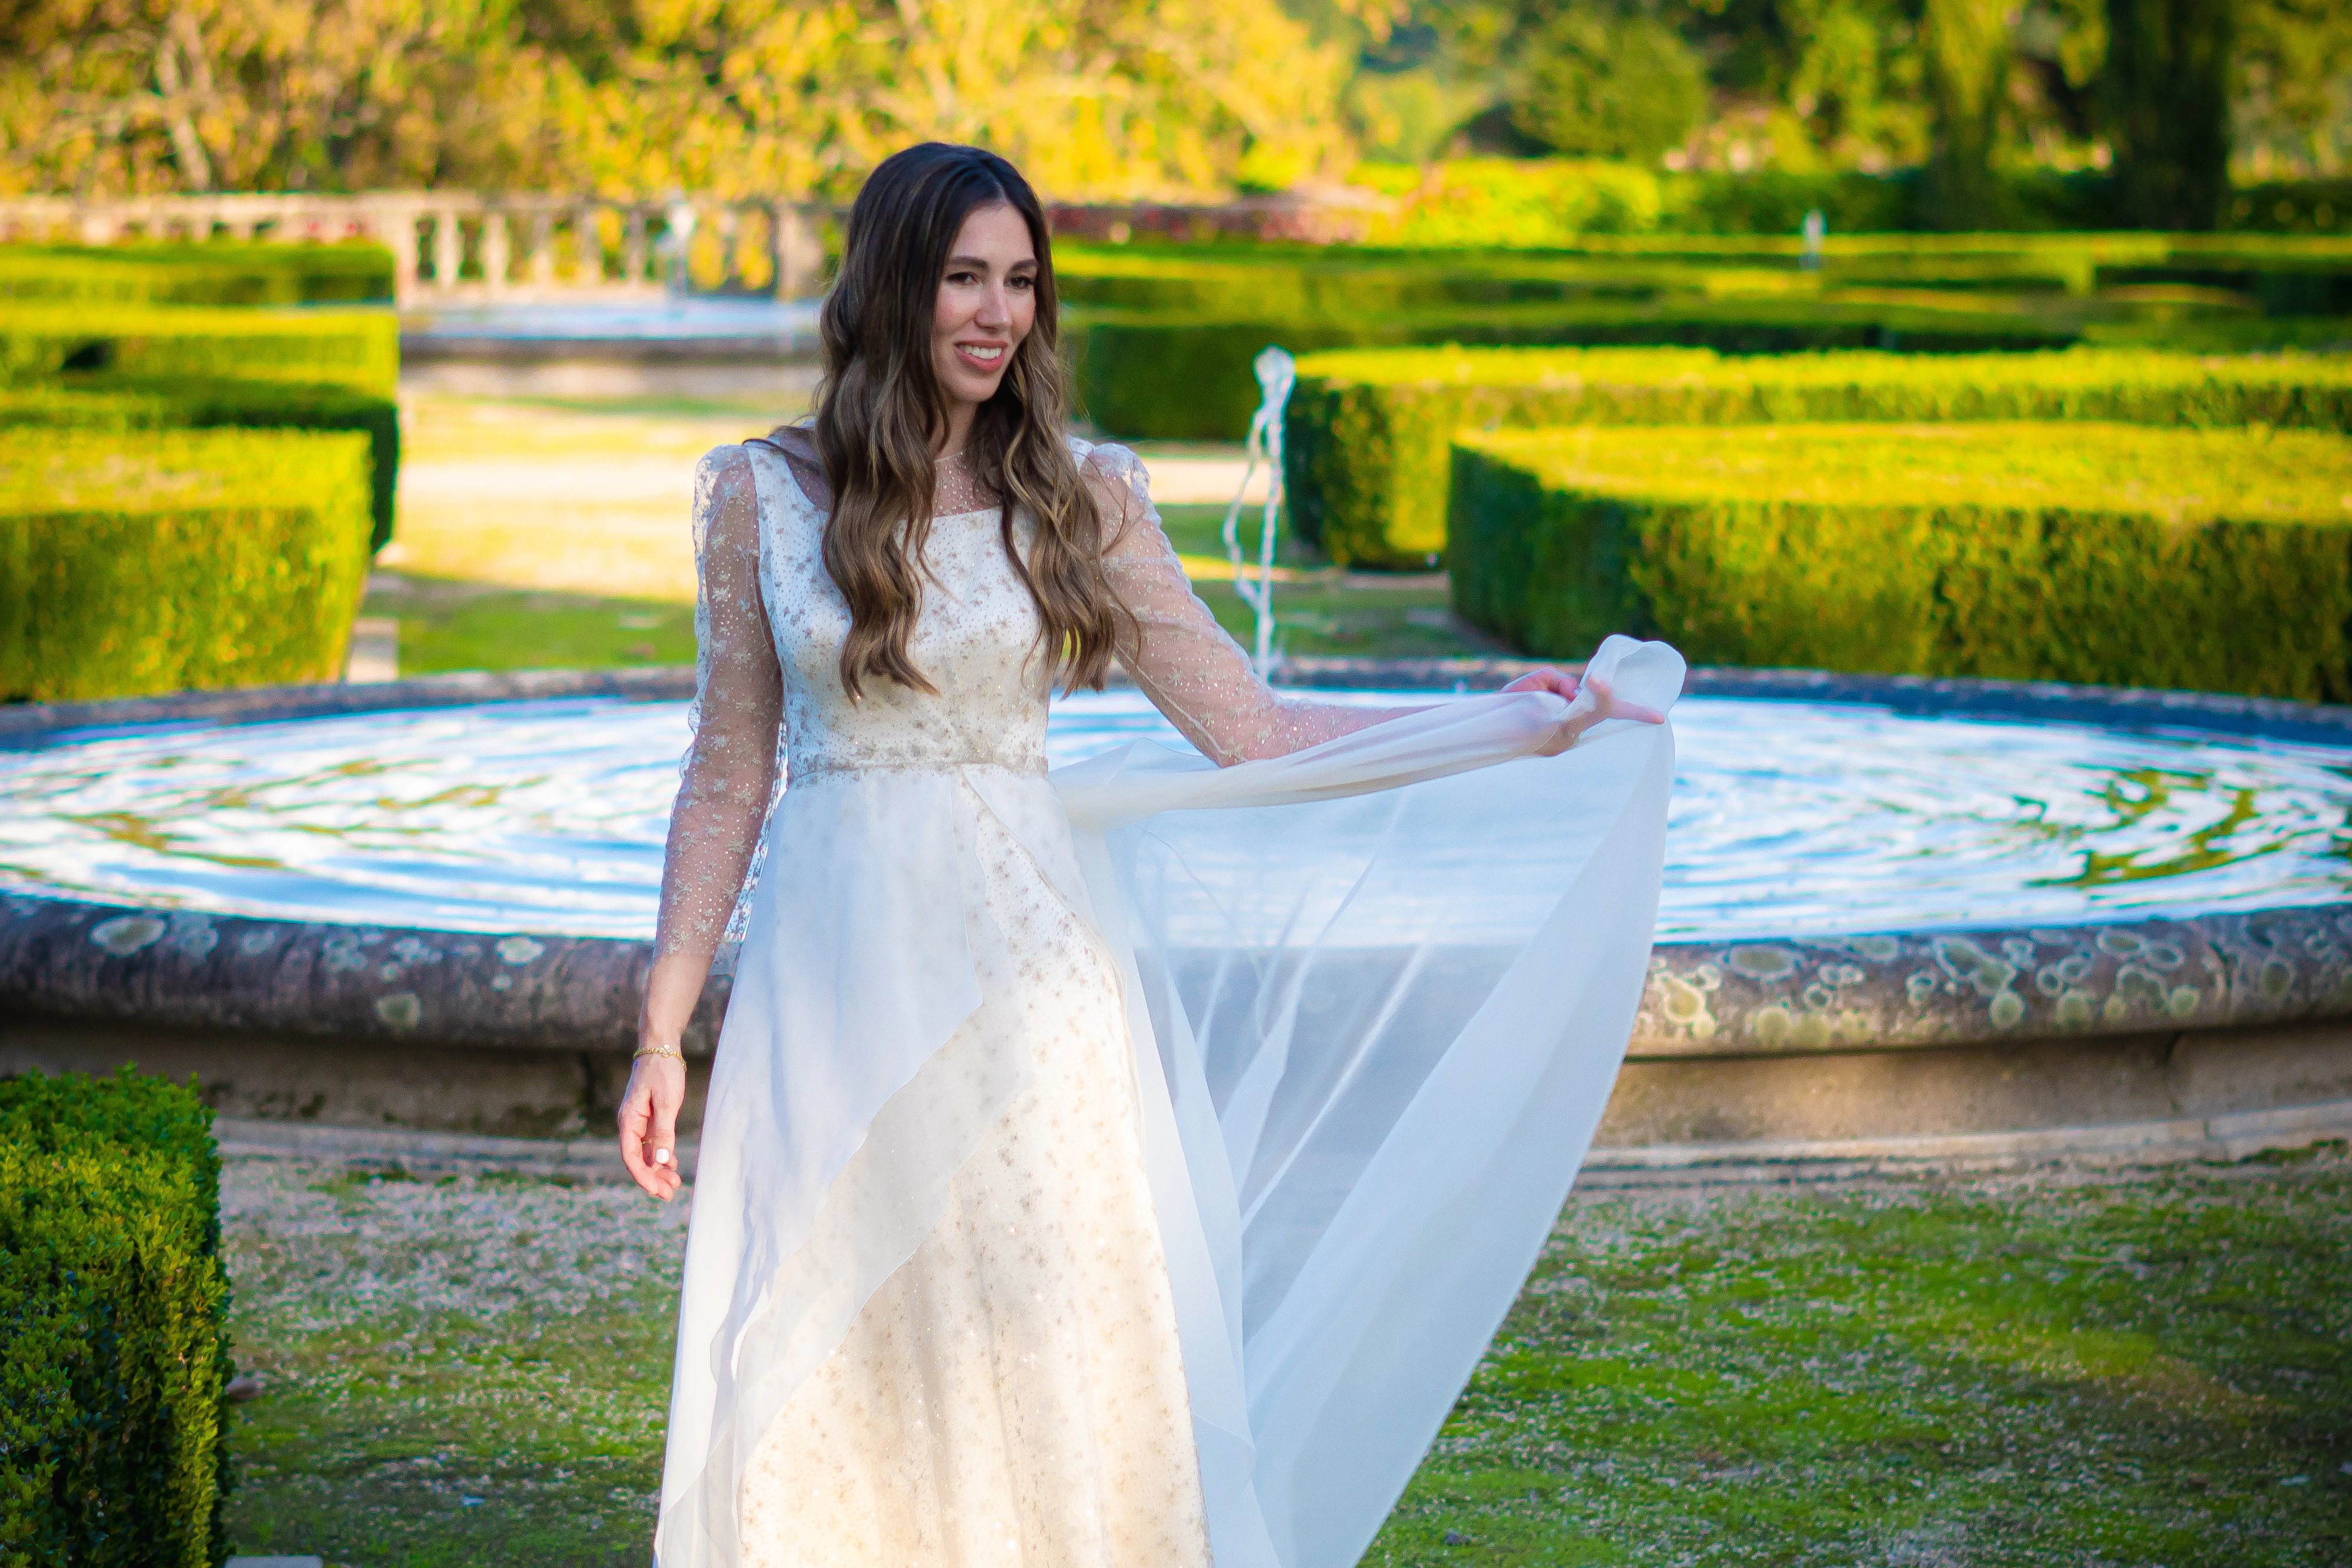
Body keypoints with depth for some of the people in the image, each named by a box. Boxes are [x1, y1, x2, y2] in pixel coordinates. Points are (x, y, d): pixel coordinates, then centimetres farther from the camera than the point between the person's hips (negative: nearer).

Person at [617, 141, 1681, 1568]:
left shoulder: (1082, 500, 3)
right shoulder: (762, 497, 2)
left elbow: (1248, 730, 2)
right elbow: (729, 780, 6)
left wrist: (1521, 728, -4)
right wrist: (664, 1034, 4)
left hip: (1029, 983, 0)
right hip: (835, 982, 0)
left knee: (1055, 1380, 1)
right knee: (822, 1394, 2)